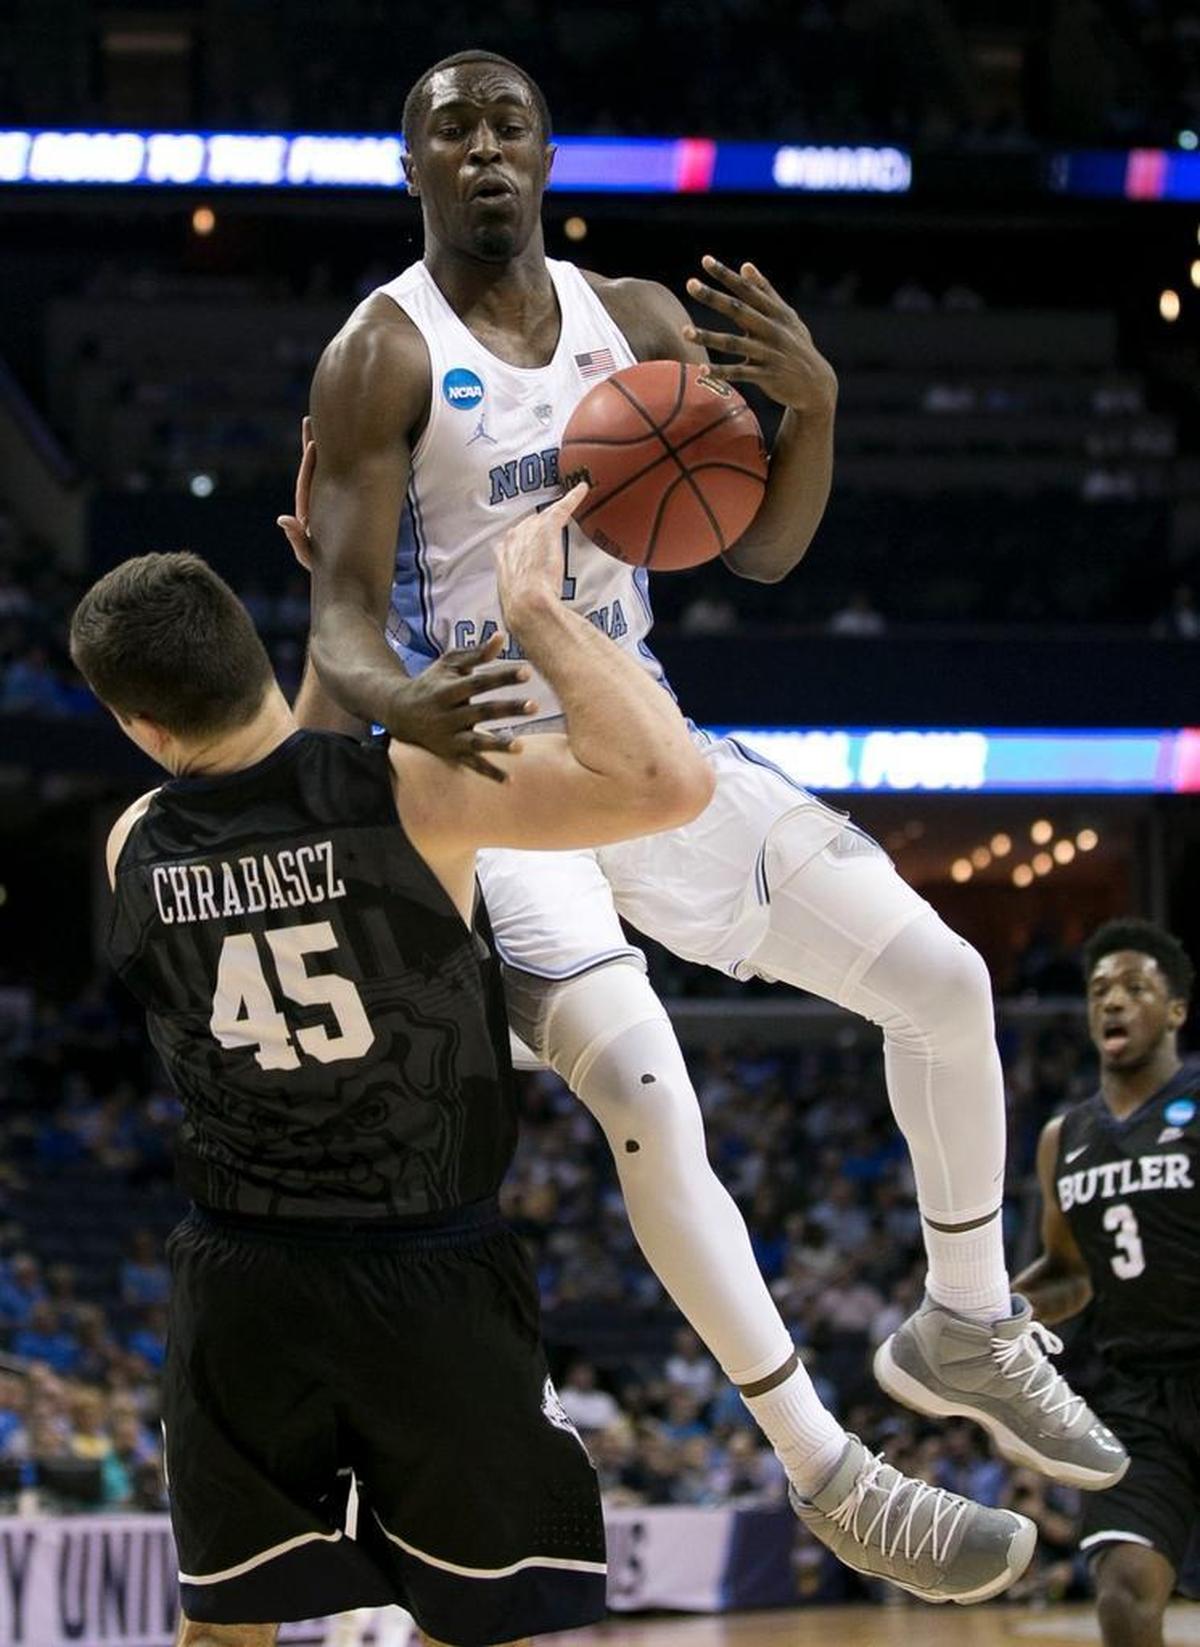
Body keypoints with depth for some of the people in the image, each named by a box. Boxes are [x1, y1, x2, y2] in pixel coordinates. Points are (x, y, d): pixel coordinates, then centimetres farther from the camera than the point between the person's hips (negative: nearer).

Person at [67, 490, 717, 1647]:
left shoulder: (134, 849, -5)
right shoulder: (410, 792, -20)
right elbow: (669, 780, -28)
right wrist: (534, 609, -20)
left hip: (238, 1290, 3)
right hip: (433, 1285, -3)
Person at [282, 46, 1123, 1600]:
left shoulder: (637, 323, 6)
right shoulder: (383, 354, -11)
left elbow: (762, 551, 7)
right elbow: (341, 626, -18)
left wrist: (814, 404, -14)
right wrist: (399, 700, -42)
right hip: (485, 769, -6)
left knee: (942, 977, 2)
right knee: (643, 1090, -26)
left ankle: (966, 1329, 24)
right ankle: (826, 1472, -16)